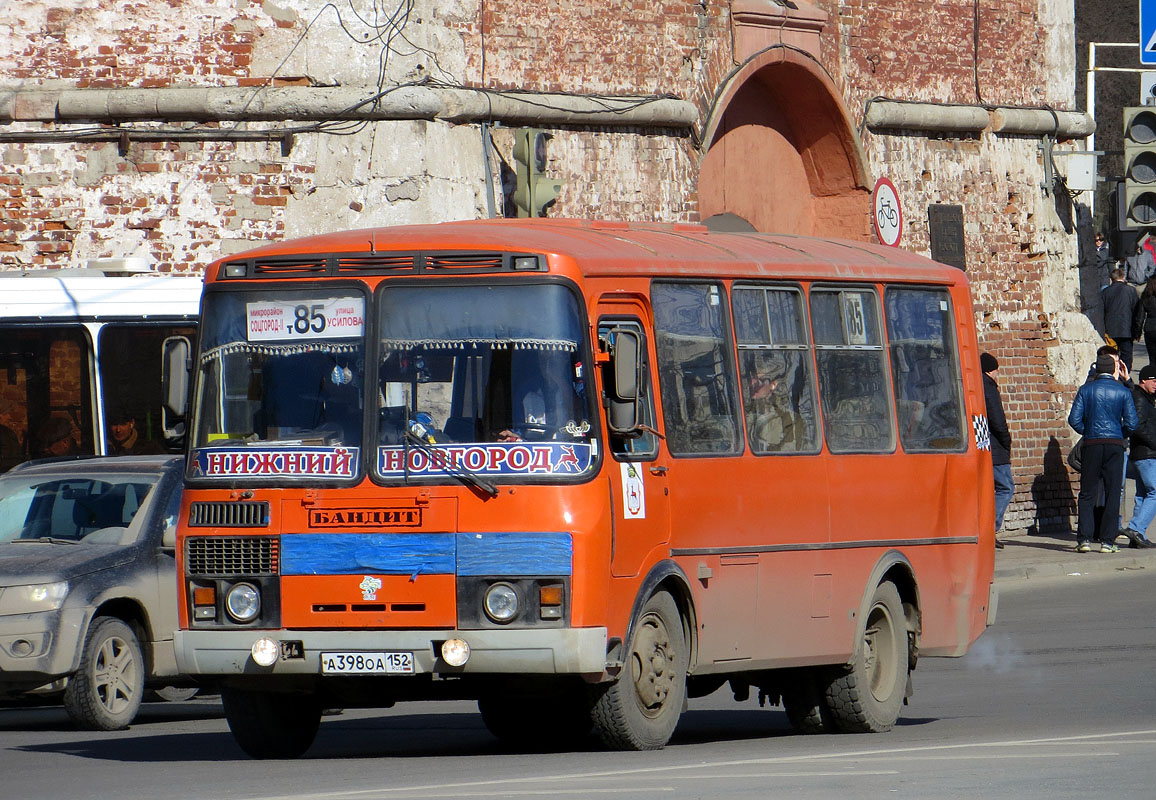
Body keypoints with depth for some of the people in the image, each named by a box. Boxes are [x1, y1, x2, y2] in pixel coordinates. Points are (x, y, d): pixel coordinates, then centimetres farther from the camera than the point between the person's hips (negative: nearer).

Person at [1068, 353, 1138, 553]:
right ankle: (1107, 542, 1)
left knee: (1087, 494, 5)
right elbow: (1131, 423, -3)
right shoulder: (1123, 392, 1)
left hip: (1092, 444, 0)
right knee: (1113, 494, 4)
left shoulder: (1086, 390, 2)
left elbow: (1074, 419, -3)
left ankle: (1084, 539, -4)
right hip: (1115, 445, 0)